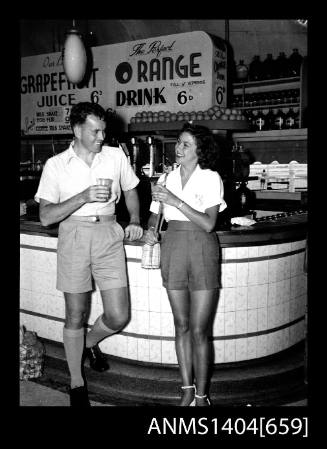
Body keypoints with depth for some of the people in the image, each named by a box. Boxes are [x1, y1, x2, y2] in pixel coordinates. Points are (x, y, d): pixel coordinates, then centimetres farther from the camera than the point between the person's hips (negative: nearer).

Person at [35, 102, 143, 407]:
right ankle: (77, 384, 25)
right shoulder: (56, 165, -1)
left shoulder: (116, 156, 6)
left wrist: (134, 220, 5)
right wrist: (84, 196, -17)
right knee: (75, 316, 6)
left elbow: (130, 191, 22)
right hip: (73, 236, -2)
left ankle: (90, 344, 35)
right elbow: (45, 216, -7)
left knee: (119, 317, 0)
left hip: (108, 235, 2)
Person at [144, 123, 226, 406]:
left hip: (202, 250, -4)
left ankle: (201, 396, 11)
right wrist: (150, 230, -7)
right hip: (173, 248, 4)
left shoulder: (211, 178, -2)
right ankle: (187, 390, 21)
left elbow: (208, 224, -12)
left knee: (199, 330, -3)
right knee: (181, 326, 9)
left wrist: (175, 201, -17)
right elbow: (155, 215, 15)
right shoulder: (167, 178, 10)